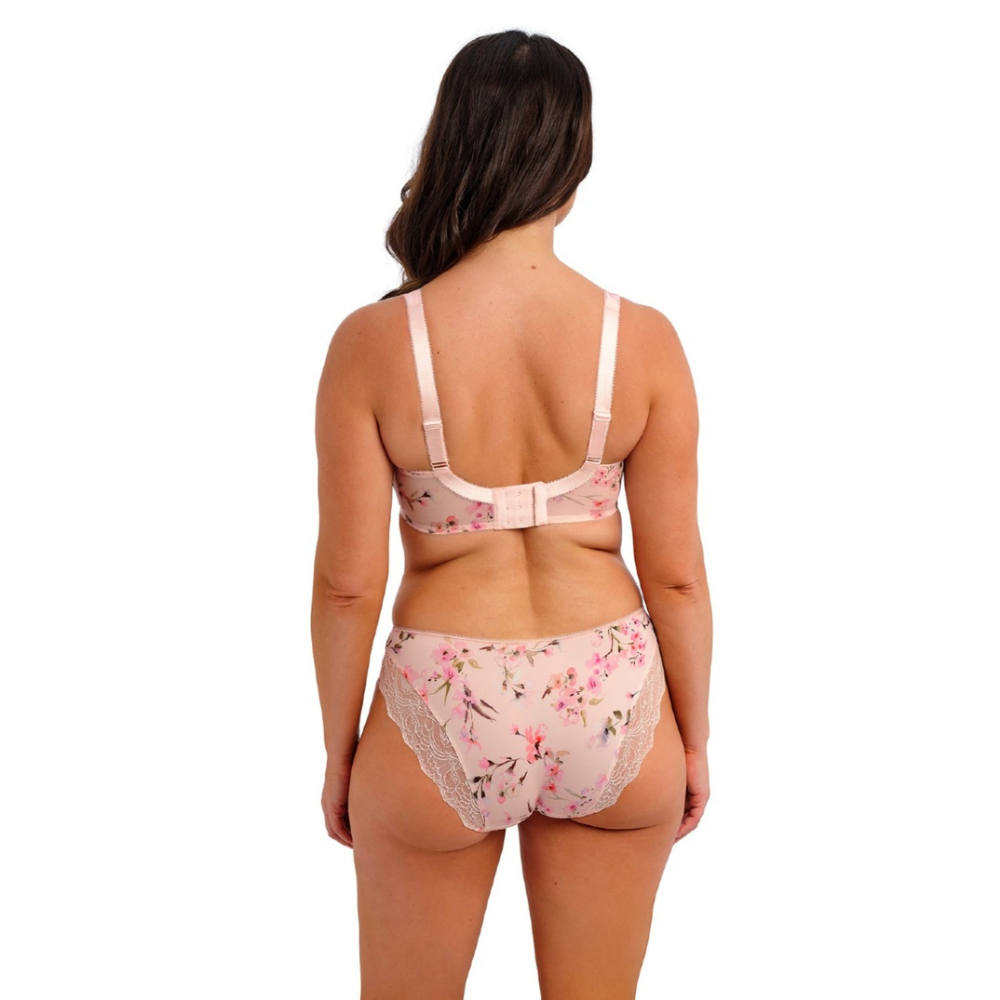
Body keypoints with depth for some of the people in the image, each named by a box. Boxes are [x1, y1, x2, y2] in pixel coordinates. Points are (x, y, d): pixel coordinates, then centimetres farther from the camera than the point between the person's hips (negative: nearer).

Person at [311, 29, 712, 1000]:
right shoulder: (643, 339, -10)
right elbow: (676, 573, -5)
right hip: (611, 705, 1)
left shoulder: (373, 344, -12)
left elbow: (349, 581, -9)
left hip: (443, 711, -1)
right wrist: (693, 738, 9)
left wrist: (338, 748, 6)